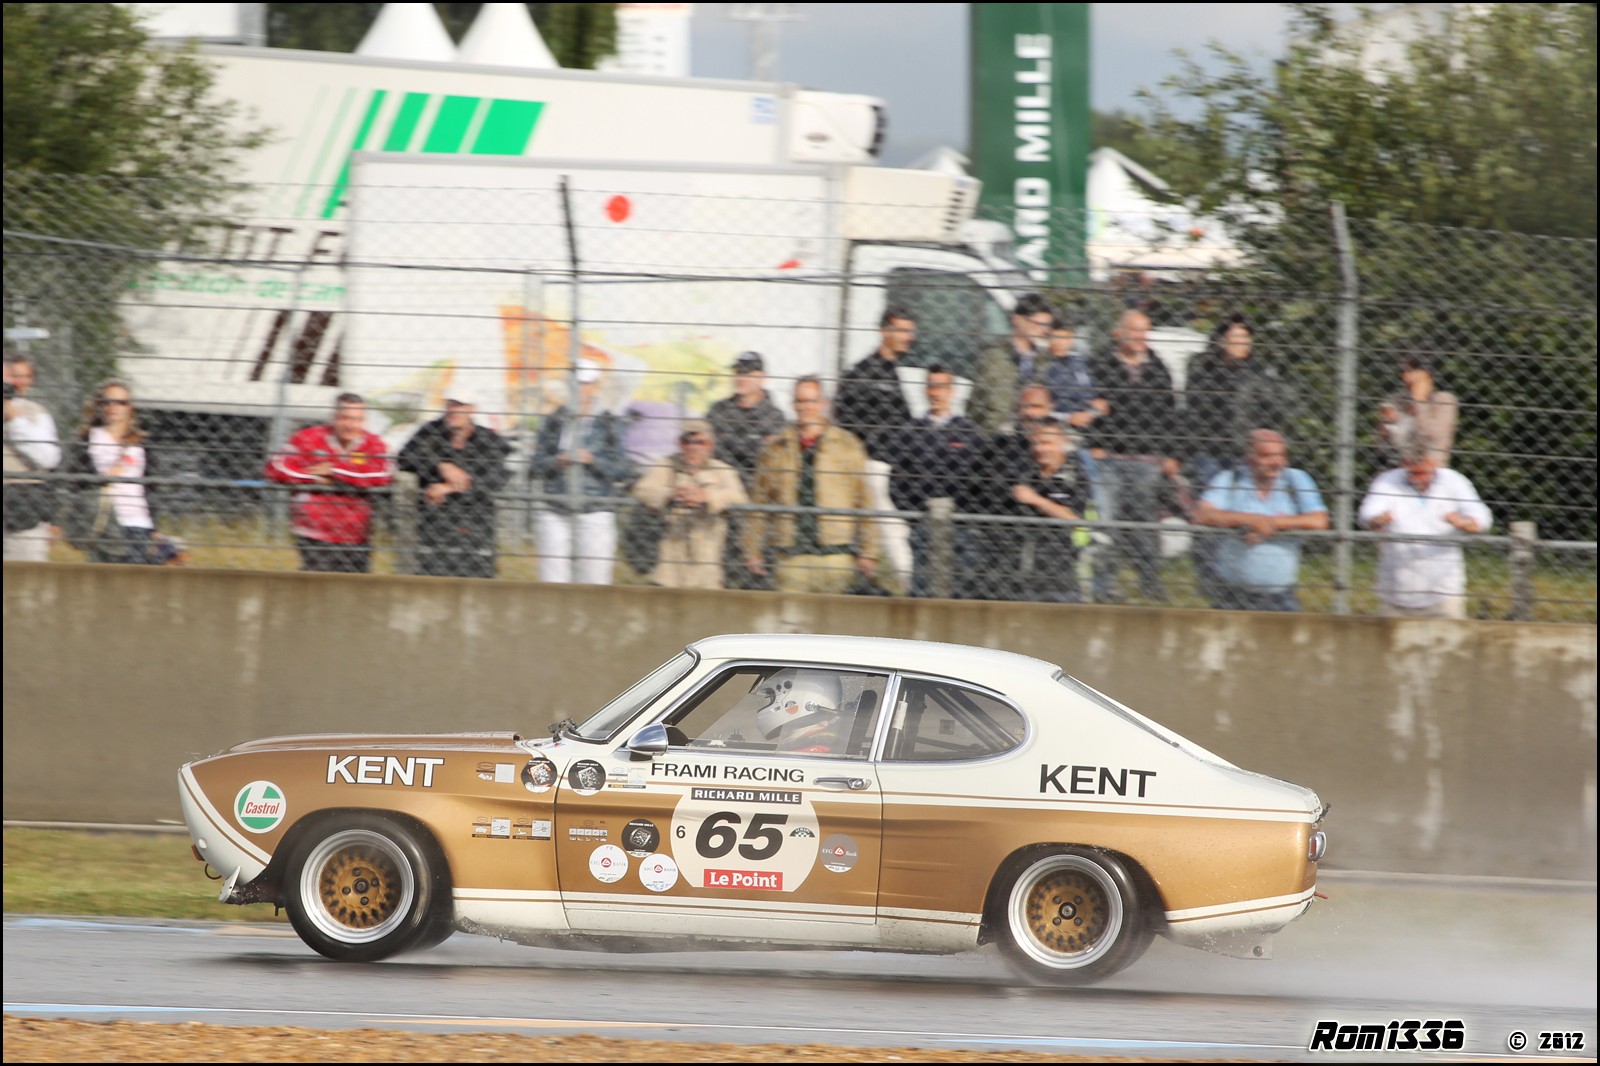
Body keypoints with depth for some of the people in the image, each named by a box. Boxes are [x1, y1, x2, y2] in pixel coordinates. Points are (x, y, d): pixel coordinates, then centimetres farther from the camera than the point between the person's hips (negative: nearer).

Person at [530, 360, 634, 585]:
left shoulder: (608, 425, 5)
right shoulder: (554, 421, 10)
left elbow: (623, 473, 2)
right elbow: (536, 468, 9)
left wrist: (593, 461, -12)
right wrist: (555, 463, -11)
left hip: (595, 514, -2)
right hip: (556, 513, 2)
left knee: (594, 579, -7)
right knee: (552, 577, -5)